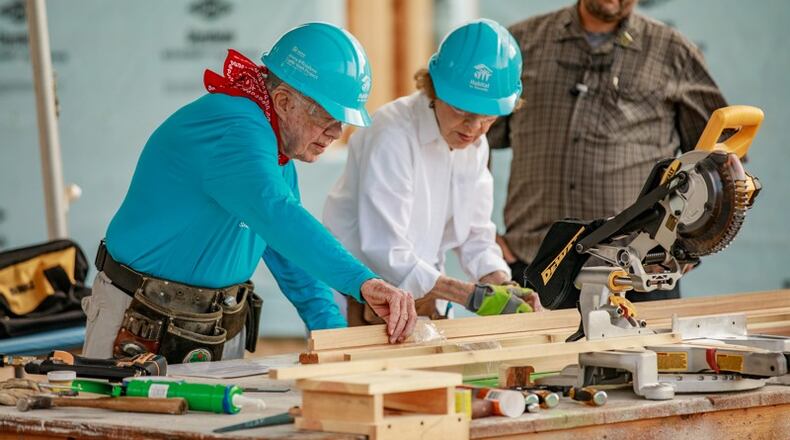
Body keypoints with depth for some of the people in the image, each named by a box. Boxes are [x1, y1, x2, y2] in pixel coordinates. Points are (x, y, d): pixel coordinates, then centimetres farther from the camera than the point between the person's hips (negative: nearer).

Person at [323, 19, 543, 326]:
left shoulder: (474, 145, 5)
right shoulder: (392, 136, -18)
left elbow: (476, 238, 8)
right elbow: (386, 256, -21)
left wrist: (506, 288, -11)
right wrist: (475, 295, -22)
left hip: (426, 307, 7)